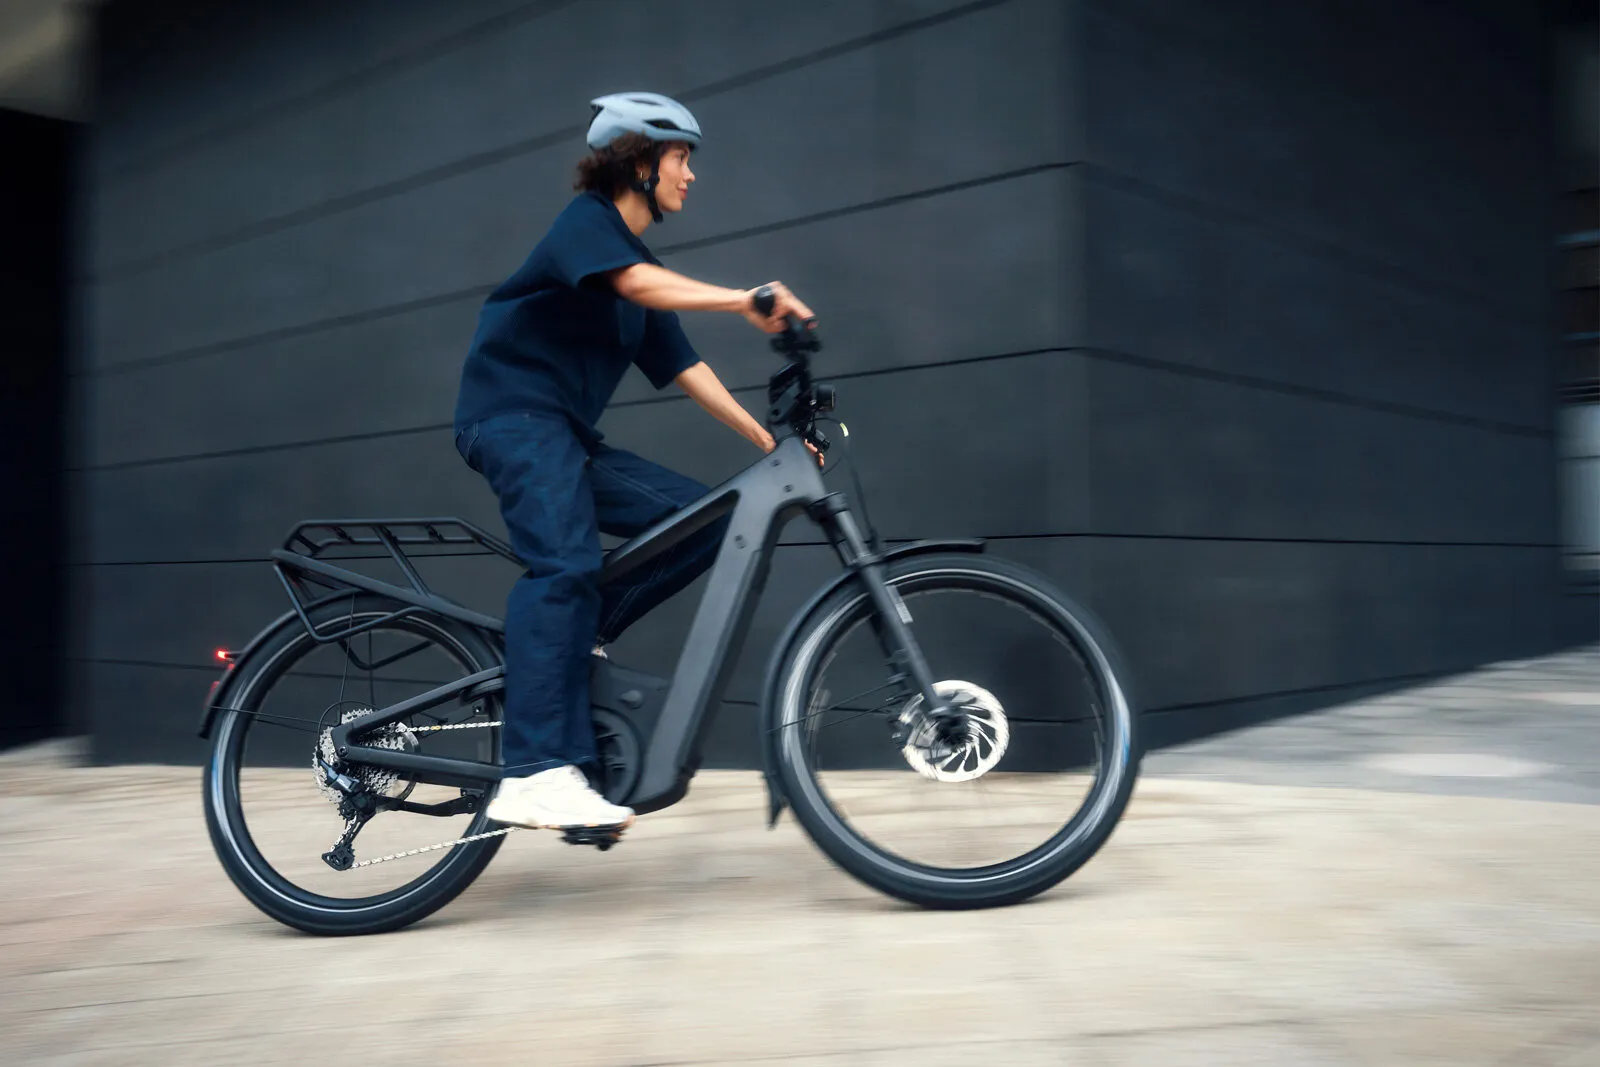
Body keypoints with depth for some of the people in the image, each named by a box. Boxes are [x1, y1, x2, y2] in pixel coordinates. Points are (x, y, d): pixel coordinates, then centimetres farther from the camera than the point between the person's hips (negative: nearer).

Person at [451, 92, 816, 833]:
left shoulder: (642, 267, 21)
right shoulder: (587, 219, -4)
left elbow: (685, 370, 16)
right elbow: (637, 284, -25)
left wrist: (766, 438, 9)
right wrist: (745, 301, -37)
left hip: (568, 433, 9)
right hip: (513, 414, -9)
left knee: (706, 521, -5)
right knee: (566, 561, -31)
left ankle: (579, 636, 1)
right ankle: (535, 776, -36)